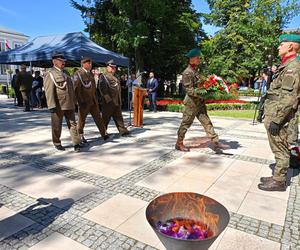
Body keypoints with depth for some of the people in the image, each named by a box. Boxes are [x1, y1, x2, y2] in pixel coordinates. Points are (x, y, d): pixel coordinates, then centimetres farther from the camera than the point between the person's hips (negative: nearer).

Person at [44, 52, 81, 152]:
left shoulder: (65, 73, 17)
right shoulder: (50, 74, -6)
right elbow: (49, 91, -14)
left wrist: (74, 102, 17)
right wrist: (52, 106, -21)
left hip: (69, 105, 6)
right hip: (58, 106, -6)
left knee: (73, 124, 3)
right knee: (57, 126, 8)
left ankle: (76, 144, 5)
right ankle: (57, 143, 24)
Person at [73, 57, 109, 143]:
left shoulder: (91, 73, 15)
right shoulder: (78, 74, -9)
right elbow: (76, 88, -13)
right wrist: (80, 100, -17)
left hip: (93, 100, 6)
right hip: (84, 101, -6)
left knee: (98, 117, 3)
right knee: (82, 119, 6)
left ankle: (104, 134, 6)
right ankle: (80, 136, 21)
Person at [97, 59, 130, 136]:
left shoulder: (115, 77, 22)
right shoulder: (103, 76, -5)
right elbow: (102, 88, -16)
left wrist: (119, 101, 20)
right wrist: (108, 99, -22)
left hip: (116, 102, 8)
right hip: (108, 102, -8)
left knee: (118, 117, 8)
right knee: (106, 118, 1)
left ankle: (123, 130, 9)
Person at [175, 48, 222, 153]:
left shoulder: (195, 71, 14)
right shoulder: (187, 73, -14)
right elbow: (189, 90, -20)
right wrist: (202, 95, -21)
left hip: (200, 103, 9)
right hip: (191, 103, -9)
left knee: (207, 122, 6)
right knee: (186, 123, 3)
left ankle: (215, 141, 10)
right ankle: (179, 143, 18)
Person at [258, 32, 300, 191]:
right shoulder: (286, 66, 17)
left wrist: (276, 120, -23)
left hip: (278, 117, -10)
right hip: (273, 115, 10)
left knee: (280, 151, 0)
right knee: (279, 150, 16)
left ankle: (279, 182, 10)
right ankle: (277, 177, 27)